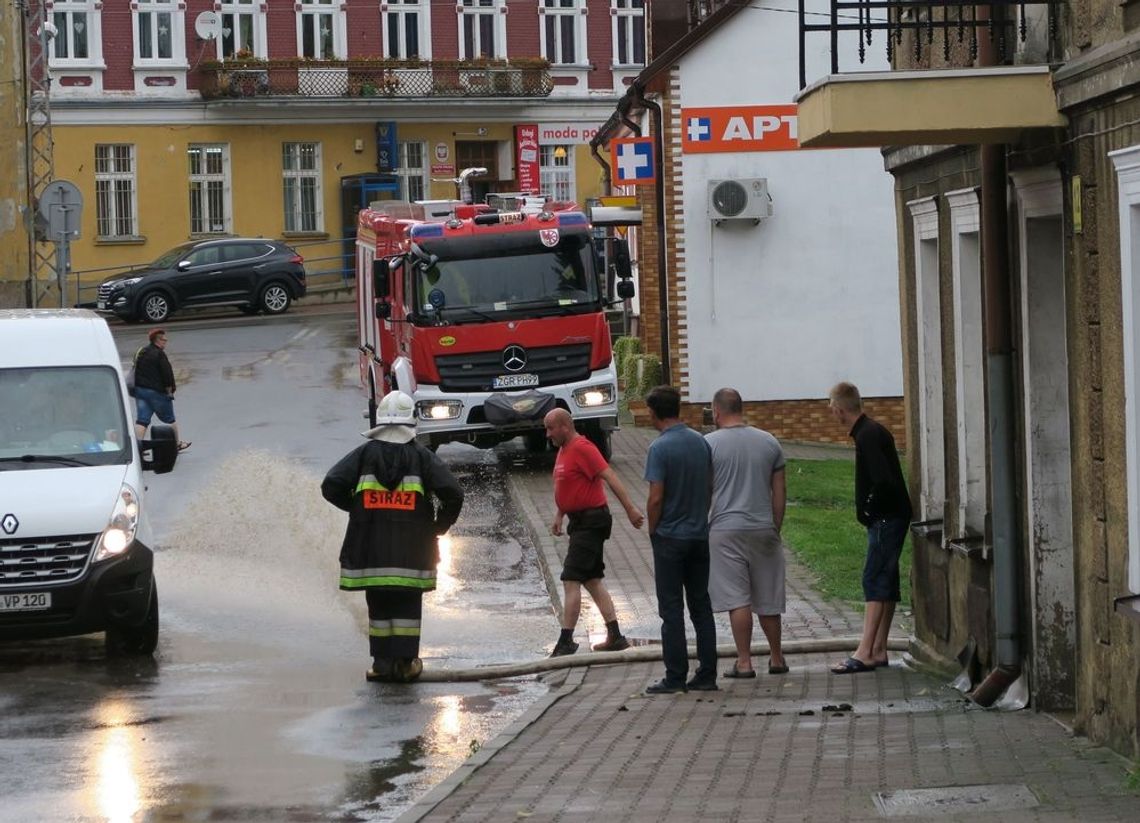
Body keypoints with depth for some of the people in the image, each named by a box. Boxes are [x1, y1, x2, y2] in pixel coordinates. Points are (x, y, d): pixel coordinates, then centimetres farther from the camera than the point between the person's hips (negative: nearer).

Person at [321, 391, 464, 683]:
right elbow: (452, 492, -8)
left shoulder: (365, 454, 0)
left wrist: (355, 507, 12)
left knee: (378, 605, 10)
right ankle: (405, 663, 6)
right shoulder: (421, 456, -2)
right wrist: (439, 526, 7)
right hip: (412, 552, -1)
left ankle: (382, 662, 10)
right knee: (408, 605, 7)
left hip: (370, 548, 1)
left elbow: (331, 486, -6)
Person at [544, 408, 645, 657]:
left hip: (591, 522, -10)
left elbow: (610, 476, -23)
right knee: (592, 580, 12)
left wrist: (630, 509, -29)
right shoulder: (563, 450, 13)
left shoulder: (582, 448, -17)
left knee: (571, 580, -12)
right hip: (580, 522, 10)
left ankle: (566, 642, -13)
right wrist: (559, 516, 16)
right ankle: (615, 637, 16)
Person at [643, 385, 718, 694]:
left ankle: (675, 677, 0)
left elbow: (656, 498, -18)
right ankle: (707, 674, 10)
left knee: (671, 609, 0)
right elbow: (710, 488, 11)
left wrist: (652, 531, -3)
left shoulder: (660, 448, -16)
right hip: (700, 536, 6)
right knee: (701, 605, 10)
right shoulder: (702, 443, 5)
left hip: (670, 539, -6)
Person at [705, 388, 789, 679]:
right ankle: (776, 658, 20)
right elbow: (779, 492, 9)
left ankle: (744, 662, -5)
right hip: (763, 529, 4)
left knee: (737, 600, -3)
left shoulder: (709, 444, -5)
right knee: (767, 600, 12)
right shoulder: (769, 442, 7)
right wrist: (776, 527, 18)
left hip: (725, 529, -4)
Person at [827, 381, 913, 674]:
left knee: (876, 582, -11)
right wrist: (868, 511, 12)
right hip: (891, 517, 10)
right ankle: (878, 650, 15)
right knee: (885, 583, 11)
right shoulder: (873, 431, 14)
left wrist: (869, 510, -12)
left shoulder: (868, 436, -17)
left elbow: (883, 481, -27)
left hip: (886, 518, -10)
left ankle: (865, 653, -14)